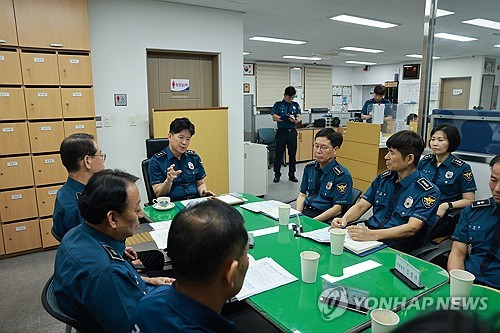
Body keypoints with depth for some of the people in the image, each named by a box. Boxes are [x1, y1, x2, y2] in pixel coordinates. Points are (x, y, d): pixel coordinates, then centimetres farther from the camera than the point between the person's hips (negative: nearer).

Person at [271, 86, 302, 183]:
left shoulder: (295, 105, 10)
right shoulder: (278, 105, 0)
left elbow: (299, 117, 4)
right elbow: (274, 117, -10)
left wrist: (296, 120, -21)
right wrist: (287, 119, -20)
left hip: (292, 132, 3)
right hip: (282, 132, -3)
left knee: (292, 154, 8)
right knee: (279, 154, 1)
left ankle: (292, 175, 18)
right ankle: (277, 175, 13)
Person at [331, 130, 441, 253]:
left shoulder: (428, 192, -7)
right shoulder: (383, 178, 12)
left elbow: (412, 228, -19)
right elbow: (361, 206, 10)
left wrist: (372, 235, -33)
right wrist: (344, 219, -13)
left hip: (399, 244, -5)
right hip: (371, 232, 5)